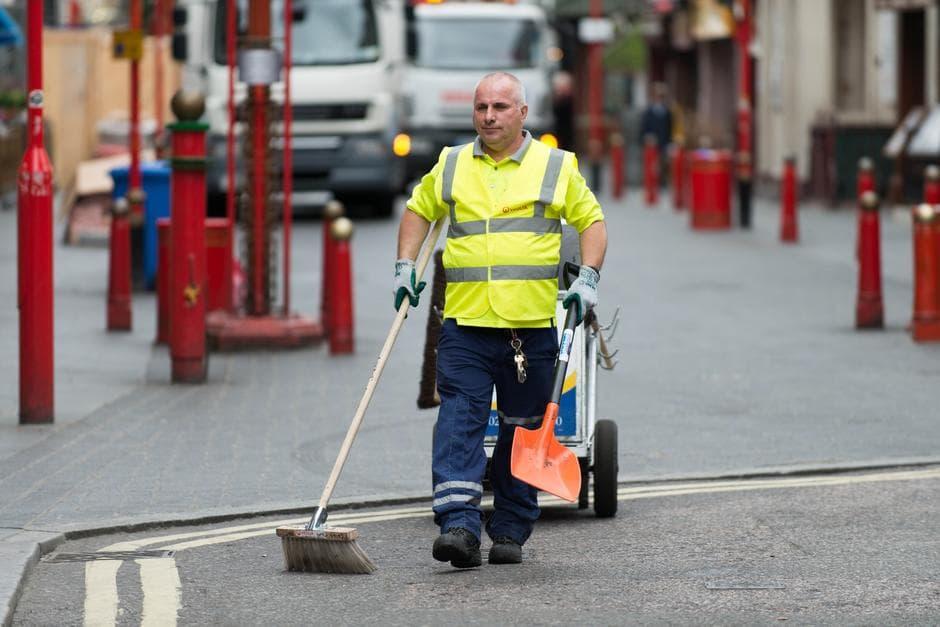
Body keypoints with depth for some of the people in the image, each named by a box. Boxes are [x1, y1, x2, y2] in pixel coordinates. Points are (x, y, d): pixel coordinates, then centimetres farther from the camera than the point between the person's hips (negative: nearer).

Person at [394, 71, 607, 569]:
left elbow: (591, 221, 11)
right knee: (460, 419, -13)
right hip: (465, 324, 0)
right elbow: (418, 211, 24)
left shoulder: (557, 167, 6)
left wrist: (588, 278, -2)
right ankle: (458, 525, -20)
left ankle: (510, 532, 15)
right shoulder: (450, 166, 11)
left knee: (523, 430, 6)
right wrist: (405, 267, 12)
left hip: (532, 327, 0)